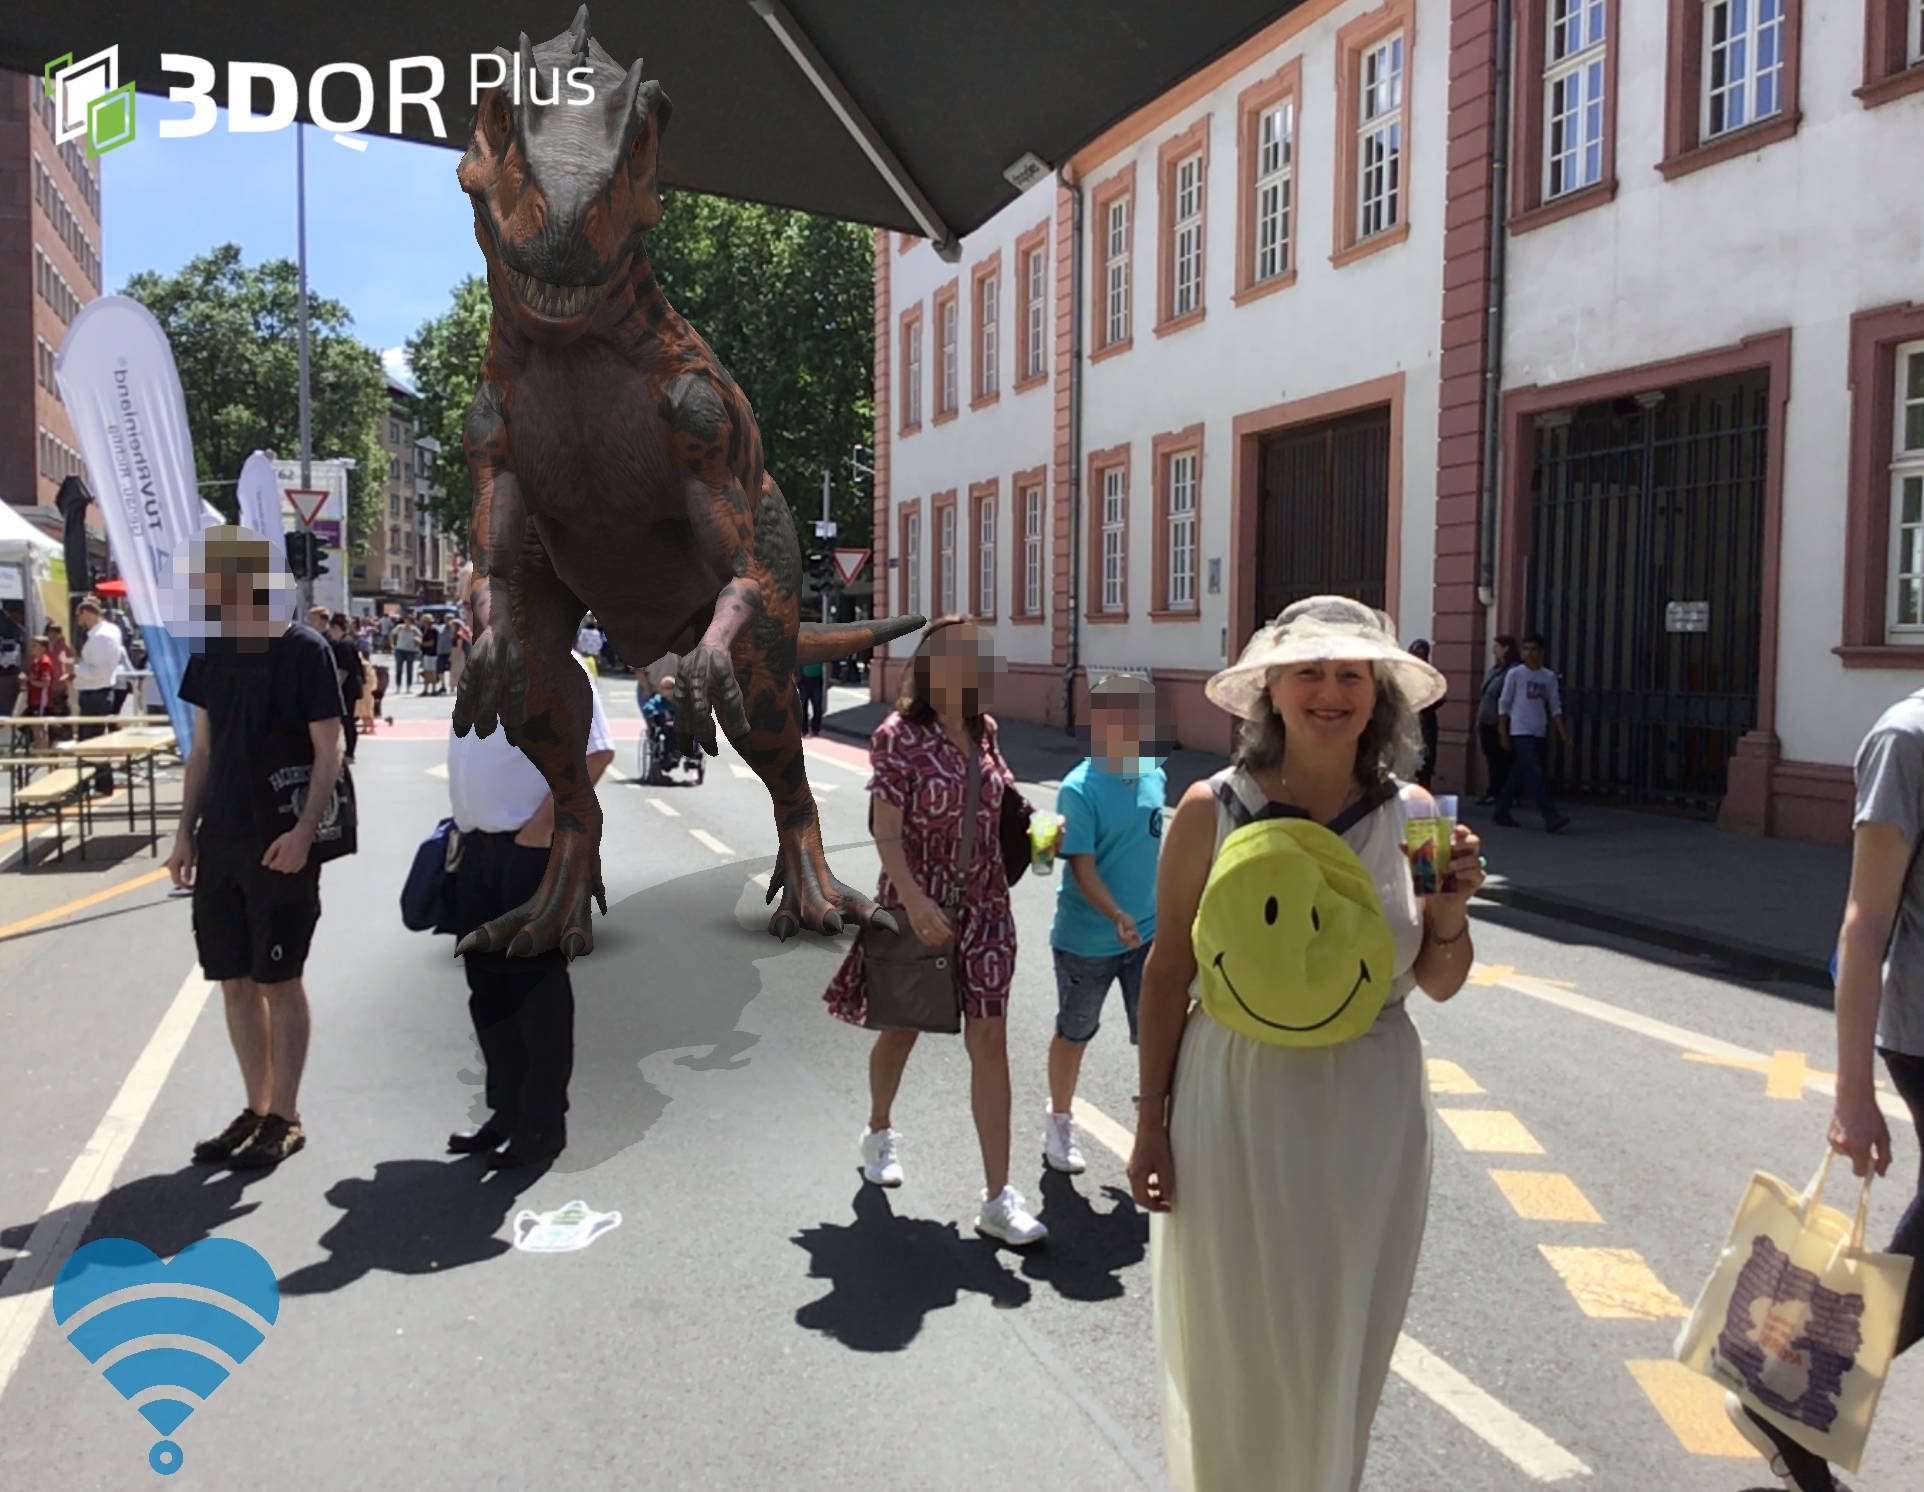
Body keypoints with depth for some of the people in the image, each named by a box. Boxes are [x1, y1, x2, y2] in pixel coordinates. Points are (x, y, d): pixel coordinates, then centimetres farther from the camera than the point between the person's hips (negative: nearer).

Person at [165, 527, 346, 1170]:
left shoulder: (304, 650, -10)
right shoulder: (211, 653, 8)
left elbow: (328, 751, -11)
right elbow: (202, 749, 14)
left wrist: (304, 832, -19)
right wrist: (186, 832, 9)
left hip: (280, 845, -6)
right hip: (219, 844, 6)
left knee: (279, 981, 2)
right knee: (235, 981, 11)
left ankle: (285, 1118, 15)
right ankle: (256, 1109, 24)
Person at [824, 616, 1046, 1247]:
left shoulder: (985, 731, 3)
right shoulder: (899, 736, -13)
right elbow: (886, 832, -17)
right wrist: (914, 901, -28)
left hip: (984, 908, 4)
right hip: (916, 907, -4)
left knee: (989, 1041, 0)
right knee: (901, 1029, 16)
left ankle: (998, 1198, 5)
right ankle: (879, 1131, 46)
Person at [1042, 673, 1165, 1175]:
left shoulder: (1154, 774, -1)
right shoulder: (1079, 788, -19)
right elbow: (1082, 867, -21)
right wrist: (1118, 917, -34)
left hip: (1148, 934, 4)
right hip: (1087, 940, -4)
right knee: (1074, 1034, 15)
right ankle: (1059, 1124, 36)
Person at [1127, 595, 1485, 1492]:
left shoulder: (1412, 814, -3)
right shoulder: (1211, 810, -10)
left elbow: (1439, 983, 5)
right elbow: (1169, 970, -3)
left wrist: (1452, 906, -15)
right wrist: (1151, 1120, -2)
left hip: (1368, 1111, 2)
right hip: (1236, 1100, -2)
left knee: (1340, 1348, 18)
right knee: (1234, 1345, 12)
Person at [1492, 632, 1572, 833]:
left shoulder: (1549, 677, 9)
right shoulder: (1514, 674, -2)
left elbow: (1555, 707, 11)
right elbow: (1504, 704, 0)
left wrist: (1564, 734, 4)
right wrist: (1503, 734, -4)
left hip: (1540, 734, 5)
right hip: (1521, 733, -5)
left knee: (1517, 775, 10)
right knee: (1534, 775, -12)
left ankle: (1501, 812, 19)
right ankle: (1551, 817, -16)